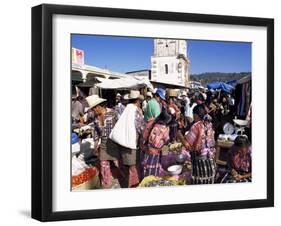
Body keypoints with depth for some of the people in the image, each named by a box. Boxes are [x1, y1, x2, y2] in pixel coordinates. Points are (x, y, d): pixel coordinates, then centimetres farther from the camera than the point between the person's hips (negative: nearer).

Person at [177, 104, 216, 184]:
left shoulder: (196, 126, -15)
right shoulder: (209, 124, 6)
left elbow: (187, 144, -18)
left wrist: (179, 135, -4)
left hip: (200, 160, -7)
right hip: (210, 159, 7)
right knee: (208, 184, 13)